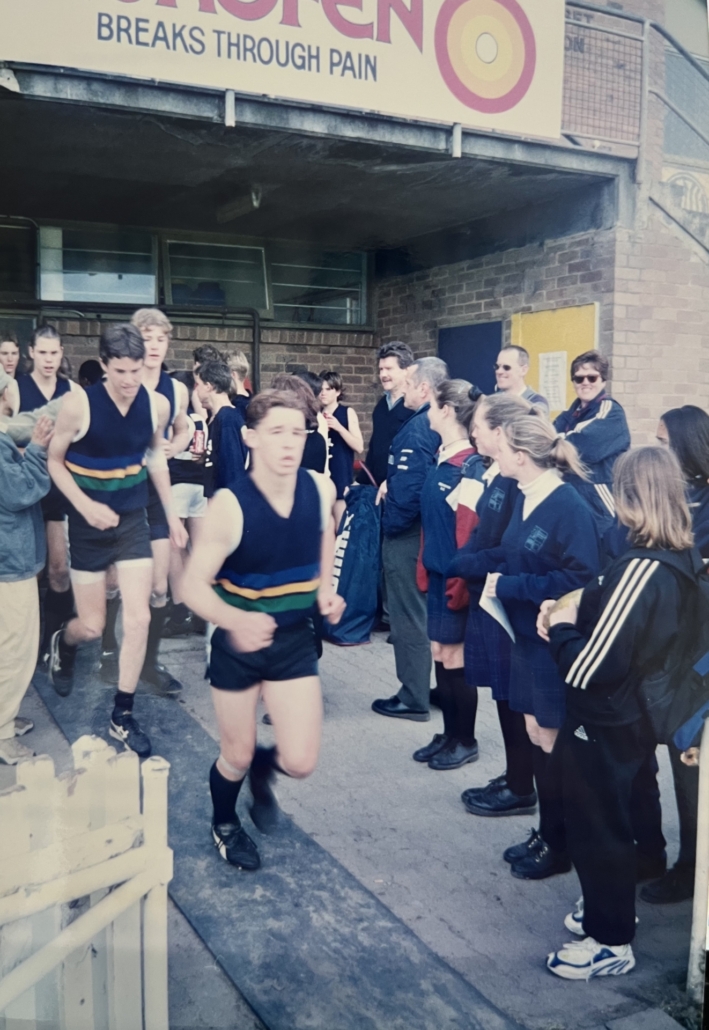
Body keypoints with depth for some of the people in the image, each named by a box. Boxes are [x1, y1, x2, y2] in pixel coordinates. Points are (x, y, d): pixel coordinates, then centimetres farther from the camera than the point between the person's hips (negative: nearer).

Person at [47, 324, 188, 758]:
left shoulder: (158, 405, -7)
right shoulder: (79, 403, -18)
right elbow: (54, 461, -8)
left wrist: (172, 514, 11)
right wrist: (85, 505, -22)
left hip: (134, 520, 3)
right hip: (90, 524, -2)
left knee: (139, 618, -4)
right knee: (92, 626, 6)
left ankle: (123, 715, 12)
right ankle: (63, 642, 45)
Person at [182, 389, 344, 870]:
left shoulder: (320, 488, -12)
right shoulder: (230, 505, -25)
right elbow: (195, 585, -22)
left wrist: (326, 587, -2)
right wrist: (234, 620, -42)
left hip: (295, 638, 3)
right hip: (238, 641, -3)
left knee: (301, 762, -2)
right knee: (236, 757, 13)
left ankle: (262, 765, 36)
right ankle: (225, 824, 47)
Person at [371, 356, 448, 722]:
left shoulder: (417, 428, -21)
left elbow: (406, 489, -28)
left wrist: (390, 526, -13)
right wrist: (391, 481, 1)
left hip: (406, 534, -9)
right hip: (429, 531, 9)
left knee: (408, 616, 2)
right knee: (425, 613, 19)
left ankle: (413, 699, 13)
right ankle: (428, 687, 31)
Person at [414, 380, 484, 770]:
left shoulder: (470, 467, -17)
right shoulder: (441, 460, 8)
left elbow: (470, 529, -20)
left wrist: (460, 582, -19)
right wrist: (425, 569, 13)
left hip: (455, 577, -8)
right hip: (437, 574, 8)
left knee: (455, 660, 4)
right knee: (440, 657, 15)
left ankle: (466, 742, 21)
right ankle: (449, 735, 29)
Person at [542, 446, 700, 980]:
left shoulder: (640, 571, -31)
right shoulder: (681, 562, -2)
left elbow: (588, 668, -28)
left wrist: (561, 626, -11)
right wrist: (579, 616, -2)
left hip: (605, 722, -9)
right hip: (632, 714, 9)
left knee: (596, 826, 10)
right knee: (612, 819, 25)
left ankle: (610, 941, 28)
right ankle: (609, 909, 45)